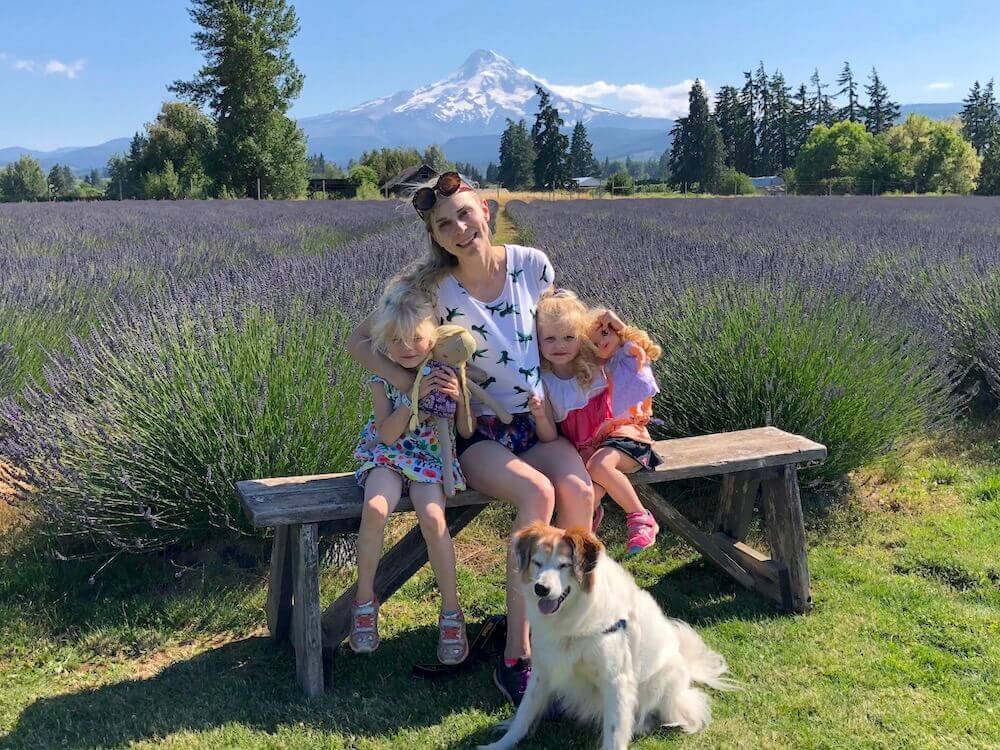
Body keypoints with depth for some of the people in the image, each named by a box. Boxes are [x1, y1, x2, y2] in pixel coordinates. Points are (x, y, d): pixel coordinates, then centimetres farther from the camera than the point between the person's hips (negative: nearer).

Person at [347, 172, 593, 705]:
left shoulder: (532, 265, -3)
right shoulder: (434, 289, -10)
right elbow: (358, 341, -7)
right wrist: (410, 383, -21)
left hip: (537, 422, 3)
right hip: (476, 434, -3)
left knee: (578, 491, -29)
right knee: (538, 494, -32)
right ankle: (516, 657, -23)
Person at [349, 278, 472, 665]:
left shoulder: (446, 370, -4)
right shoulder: (382, 377, -4)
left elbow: (467, 431, 0)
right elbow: (387, 434, -14)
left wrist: (459, 397, -18)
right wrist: (414, 397, -24)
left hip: (432, 458, 0)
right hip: (388, 457, 0)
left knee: (433, 517, -29)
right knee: (375, 508, -31)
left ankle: (451, 612, -12)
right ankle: (365, 600, -11)